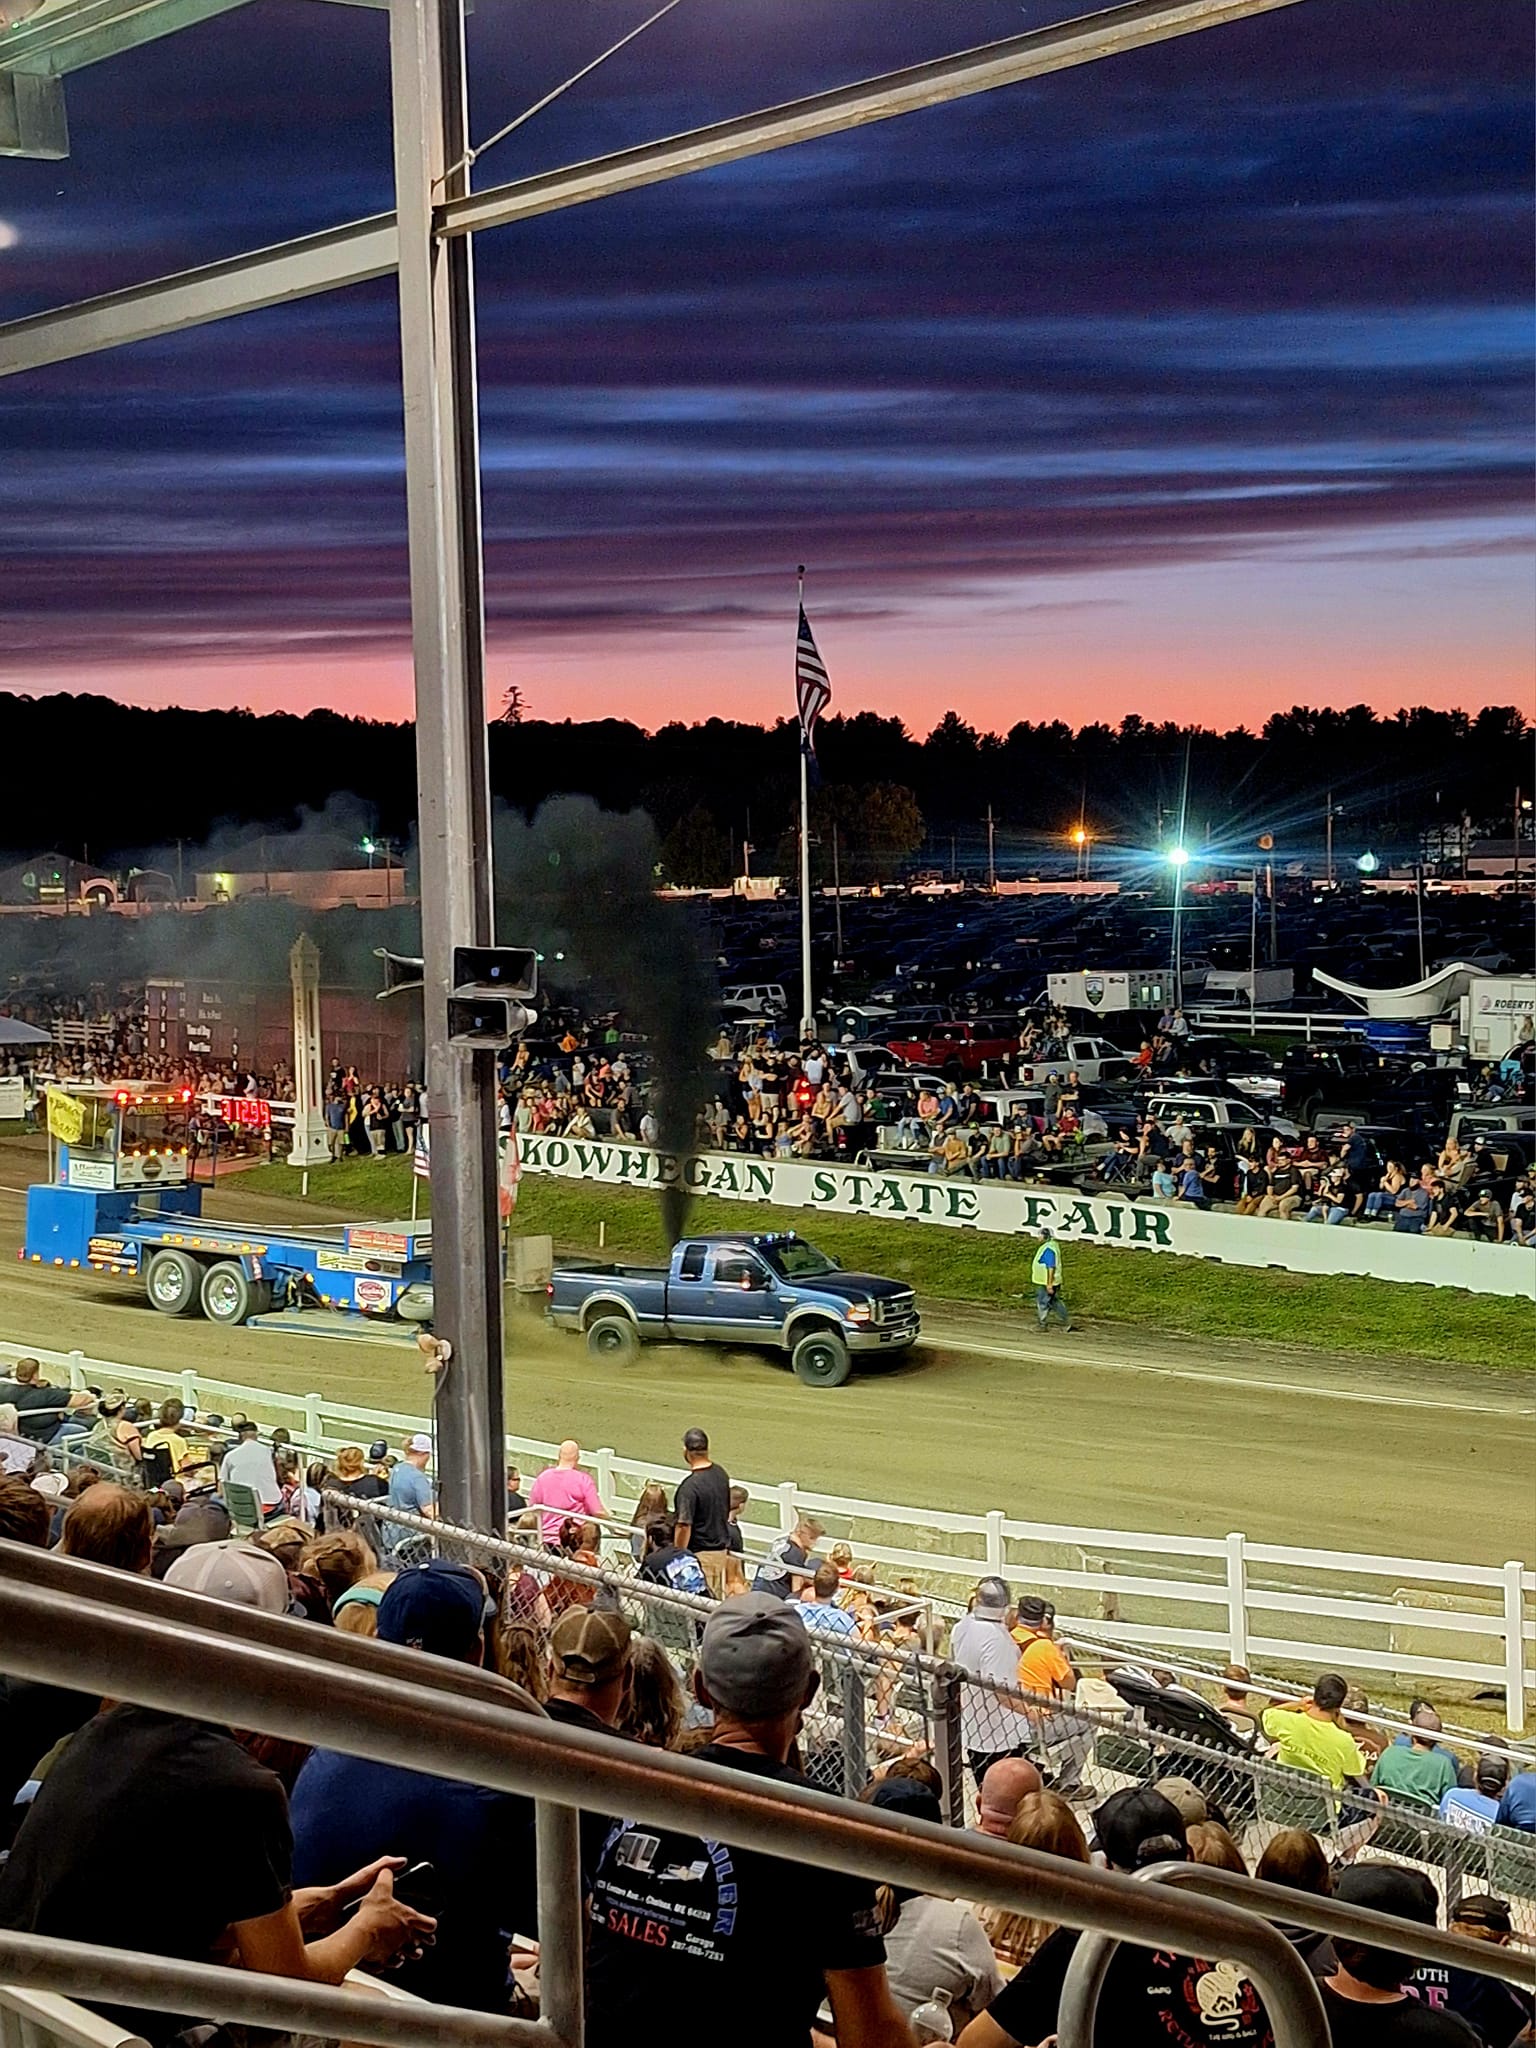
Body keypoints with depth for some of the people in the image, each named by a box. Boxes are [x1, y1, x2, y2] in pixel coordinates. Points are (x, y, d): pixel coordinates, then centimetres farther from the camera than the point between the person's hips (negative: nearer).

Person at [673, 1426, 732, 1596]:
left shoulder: (690, 1486, -22)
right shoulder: (722, 1474, 2)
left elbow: (684, 1526, -22)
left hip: (699, 1553, -8)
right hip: (721, 1549, 8)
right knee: (716, 1600, 16)